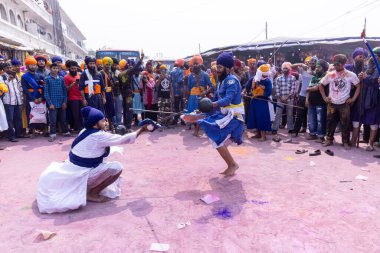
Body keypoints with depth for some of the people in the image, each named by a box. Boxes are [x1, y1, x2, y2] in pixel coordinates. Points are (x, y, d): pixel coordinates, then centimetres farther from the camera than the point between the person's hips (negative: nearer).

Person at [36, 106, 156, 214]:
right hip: (80, 174, -9)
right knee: (117, 167, -13)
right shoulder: (98, 136, -21)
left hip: (74, 170, 9)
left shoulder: (86, 131, 4)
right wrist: (141, 130, -10)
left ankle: (88, 189, 18)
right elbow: (122, 139, -17)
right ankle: (92, 193, -3)